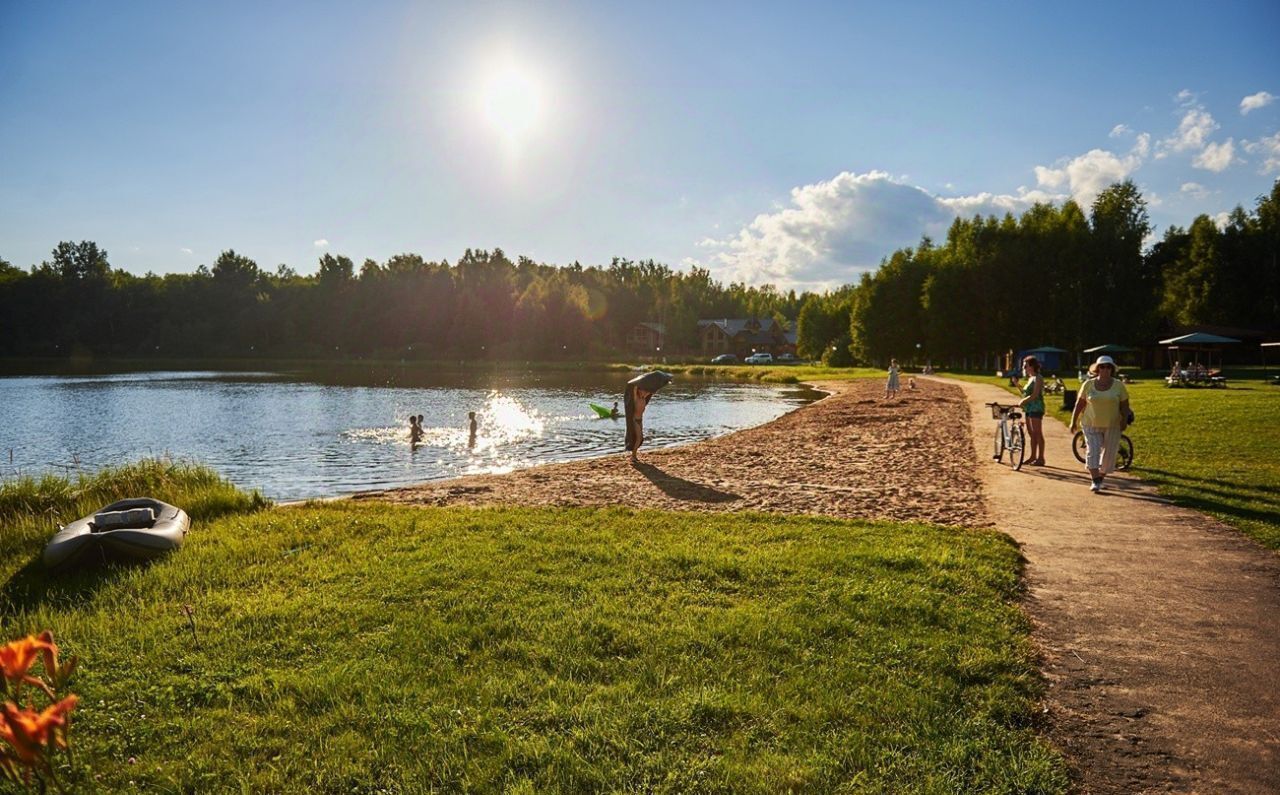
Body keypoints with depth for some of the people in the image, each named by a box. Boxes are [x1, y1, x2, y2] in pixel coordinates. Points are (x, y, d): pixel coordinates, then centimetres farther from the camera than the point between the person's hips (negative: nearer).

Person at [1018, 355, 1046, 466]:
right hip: (1029, 408, 9)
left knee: (1038, 434, -6)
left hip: (1036, 408, -9)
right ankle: (1033, 457, 17)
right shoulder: (1030, 378, 18)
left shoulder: (1038, 378, -10)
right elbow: (1025, 393, 17)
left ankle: (1041, 458, -3)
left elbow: (1035, 395, -19)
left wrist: (1023, 401, -15)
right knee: (1031, 434, 11)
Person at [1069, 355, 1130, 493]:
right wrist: (1073, 422, 4)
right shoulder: (1088, 384, 0)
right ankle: (1095, 482, -10)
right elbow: (1079, 404, 4)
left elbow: (1124, 405, 2)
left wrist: (1124, 420, -8)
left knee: (1109, 454, 5)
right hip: (1091, 425, 0)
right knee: (1093, 452, -10)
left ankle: (1101, 478, 24)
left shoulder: (1119, 385, 0)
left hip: (1112, 426, 1)